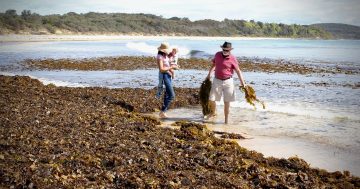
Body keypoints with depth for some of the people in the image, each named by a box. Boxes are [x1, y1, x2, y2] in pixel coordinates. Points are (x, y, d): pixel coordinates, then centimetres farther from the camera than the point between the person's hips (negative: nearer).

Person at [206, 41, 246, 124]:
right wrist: (209, 74, 18)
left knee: (227, 102, 0)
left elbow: (238, 71, -8)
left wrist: (242, 82, -13)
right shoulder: (217, 55, 1)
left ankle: (226, 120, 11)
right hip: (217, 80, 3)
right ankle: (213, 113, 33)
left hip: (228, 81, -3)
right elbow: (213, 64, 18)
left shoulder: (232, 58, -10)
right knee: (211, 99, 5)